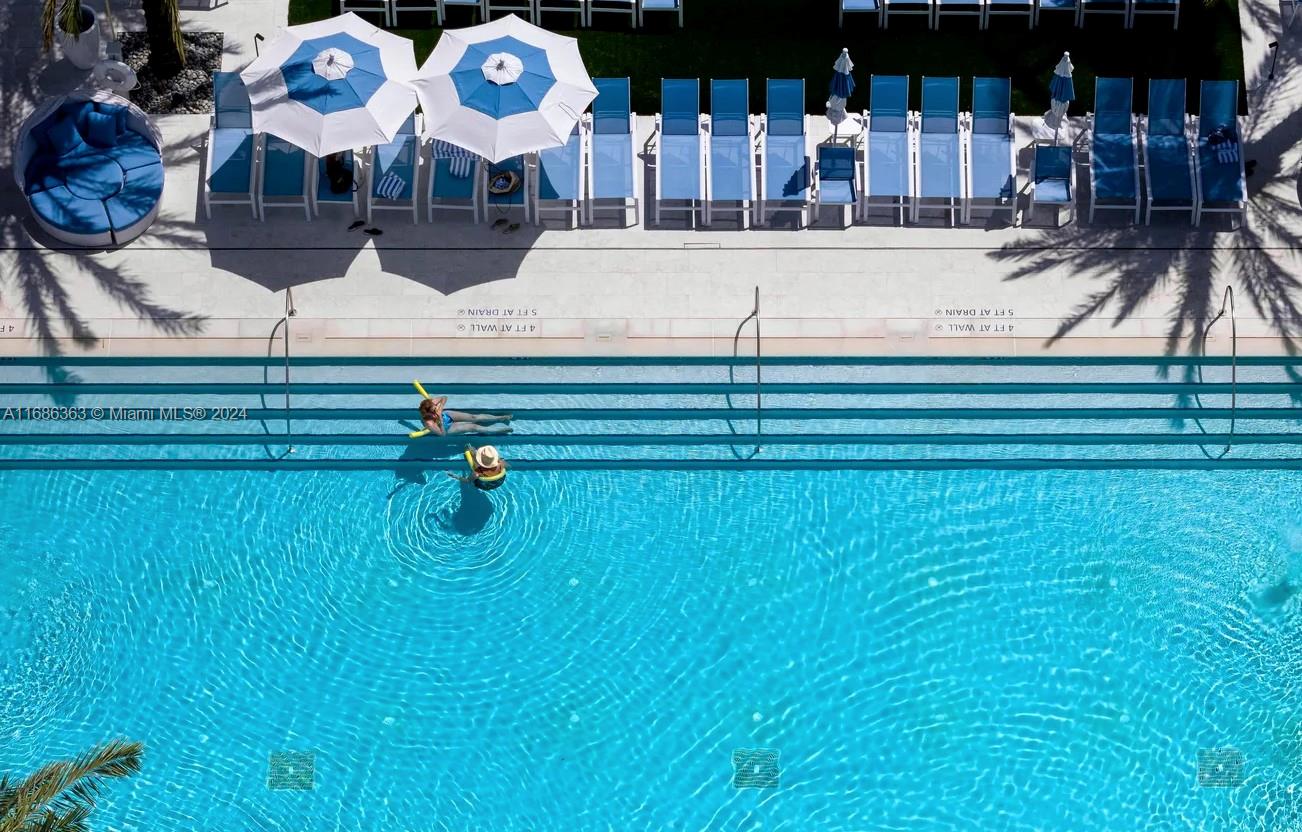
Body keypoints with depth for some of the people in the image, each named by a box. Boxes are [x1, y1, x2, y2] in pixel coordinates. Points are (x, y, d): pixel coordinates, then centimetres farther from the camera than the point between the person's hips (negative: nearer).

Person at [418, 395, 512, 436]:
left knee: (474, 417, -3)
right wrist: (440, 419, -42)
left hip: (446, 415, 5)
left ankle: (500, 418, 8)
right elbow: (443, 433, -34)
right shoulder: (428, 423, -40)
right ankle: (502, 430, -2)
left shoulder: (431, 402, -25)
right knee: (473, 427, -9)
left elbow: (444, 398, -7)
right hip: (447, 428, -5)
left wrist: (440, 408, -25)